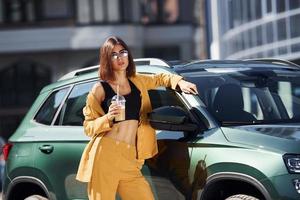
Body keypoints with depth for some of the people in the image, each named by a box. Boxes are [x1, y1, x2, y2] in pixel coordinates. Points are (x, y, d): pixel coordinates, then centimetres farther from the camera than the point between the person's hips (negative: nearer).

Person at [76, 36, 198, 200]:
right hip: (105, 155, -4)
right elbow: (88, 127, 4)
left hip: (130, 157, 5)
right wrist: (107, 117, -12)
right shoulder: (100, 89, 3)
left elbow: (160, 78, 36)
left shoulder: (137, 82, 16)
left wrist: (180, 82, 20)